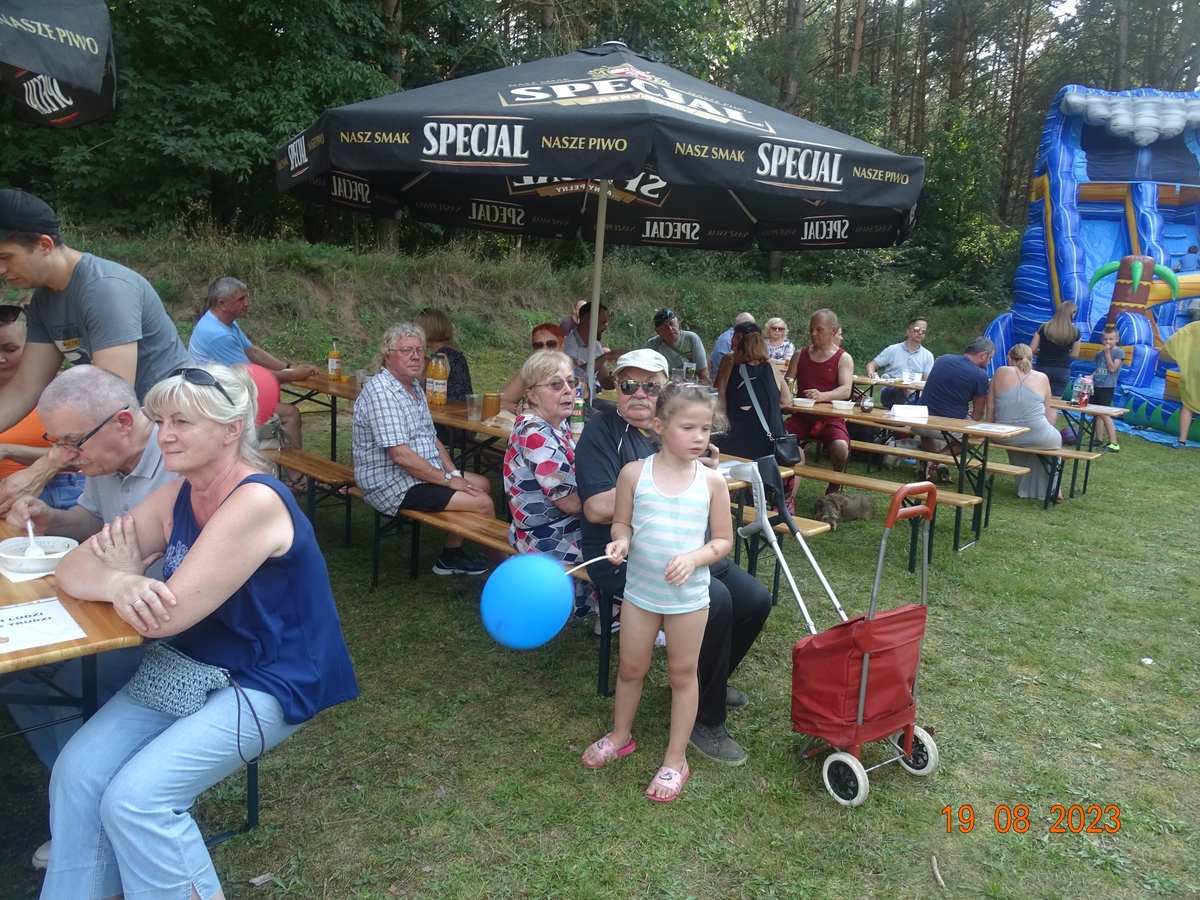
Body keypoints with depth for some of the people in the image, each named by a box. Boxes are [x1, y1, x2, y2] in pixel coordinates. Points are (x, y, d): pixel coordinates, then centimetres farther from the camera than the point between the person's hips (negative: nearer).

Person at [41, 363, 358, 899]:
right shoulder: (179, 496, 2)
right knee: (76, 774, -6)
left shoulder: (256, 502, -24)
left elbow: (165, 616, -25)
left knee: (135, 797, -18)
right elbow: (72, 570, -2)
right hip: (183, 669, 8)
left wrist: (124, 575, -4)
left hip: (263, 685, -7)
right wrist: (121, 583, -25)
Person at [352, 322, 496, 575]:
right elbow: (401, 455, -27)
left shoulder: (414, 386, 10)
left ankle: (451, 557, 20)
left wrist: (455, 474, 2)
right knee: (482, 503, -15)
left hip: (420, 474, 11)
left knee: (482, 484, 16)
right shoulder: (381, 392, -21)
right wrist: (447, 480, -18)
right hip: (393, 485, -11)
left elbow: (431, 439, 16)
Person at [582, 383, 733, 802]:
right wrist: (620, 541, -19)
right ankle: (620, 735, 42)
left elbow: (723, 540, -2)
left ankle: (676, 759, 29)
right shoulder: (634, 473, -8)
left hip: (689, 596, -1)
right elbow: (621, 522, 3)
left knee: (683, 674, 12)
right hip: (640, 590, 1)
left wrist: (694, 558, -19)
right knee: (631, 668, 17)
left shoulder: (712, 482, -8)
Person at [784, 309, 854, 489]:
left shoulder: (843, 358, -1)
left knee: (841, 447, -32)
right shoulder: (800, 354, 10)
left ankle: (835, 483, 1)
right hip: (802, 416, 3)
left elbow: (846, 390, -15)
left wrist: (823, 396, -36)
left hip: (831, 419, -2)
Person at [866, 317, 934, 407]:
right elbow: (871, 365, 11)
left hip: (913, 396, 2)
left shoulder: (928, 356, 13)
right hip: (890, 393, -2)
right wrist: (871, 373, -14)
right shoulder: (892, 350, 10)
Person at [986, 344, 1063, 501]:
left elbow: (990, 407, 7)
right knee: (1055, 439, 34)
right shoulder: (1042, 377, 6)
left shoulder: (1001, 372, 5)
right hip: (1037, 435, -2)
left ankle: (1025, 488, 42)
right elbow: (1046, 412, 11)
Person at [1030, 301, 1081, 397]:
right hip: (1062, 371, 0)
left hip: (1042, 368, 0)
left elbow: (1032, 349, -2)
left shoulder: (1044, 327, -3)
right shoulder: (1075, 332, -3)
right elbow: (1074, 355, 6)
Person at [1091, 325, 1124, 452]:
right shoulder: (1099, 354, 12)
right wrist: (1091, 378, 2)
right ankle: (1100, 440, 18)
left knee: (1105, 414, -12)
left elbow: (1112, 368, -15)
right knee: (1097, 413, 10)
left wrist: (1107, 353, -12)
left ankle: (1114, 443, -11)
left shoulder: (1119, 352, -6)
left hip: (1107, 387, -7)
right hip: (1096, 386, 7)